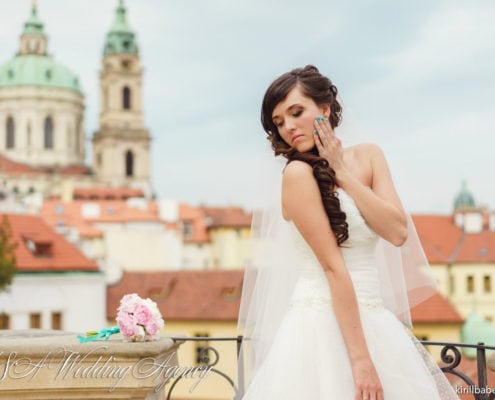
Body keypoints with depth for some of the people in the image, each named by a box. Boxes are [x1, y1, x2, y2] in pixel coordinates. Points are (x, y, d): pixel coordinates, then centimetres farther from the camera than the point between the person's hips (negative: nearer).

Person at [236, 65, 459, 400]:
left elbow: (399, 232, -6)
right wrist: (360, 356, -18)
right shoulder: (299, 173, -11)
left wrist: (343, 174, -8)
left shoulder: (368, 156, 6)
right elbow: (333, 268, -17)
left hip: (377, 322, 6)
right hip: (323, 326, -5)